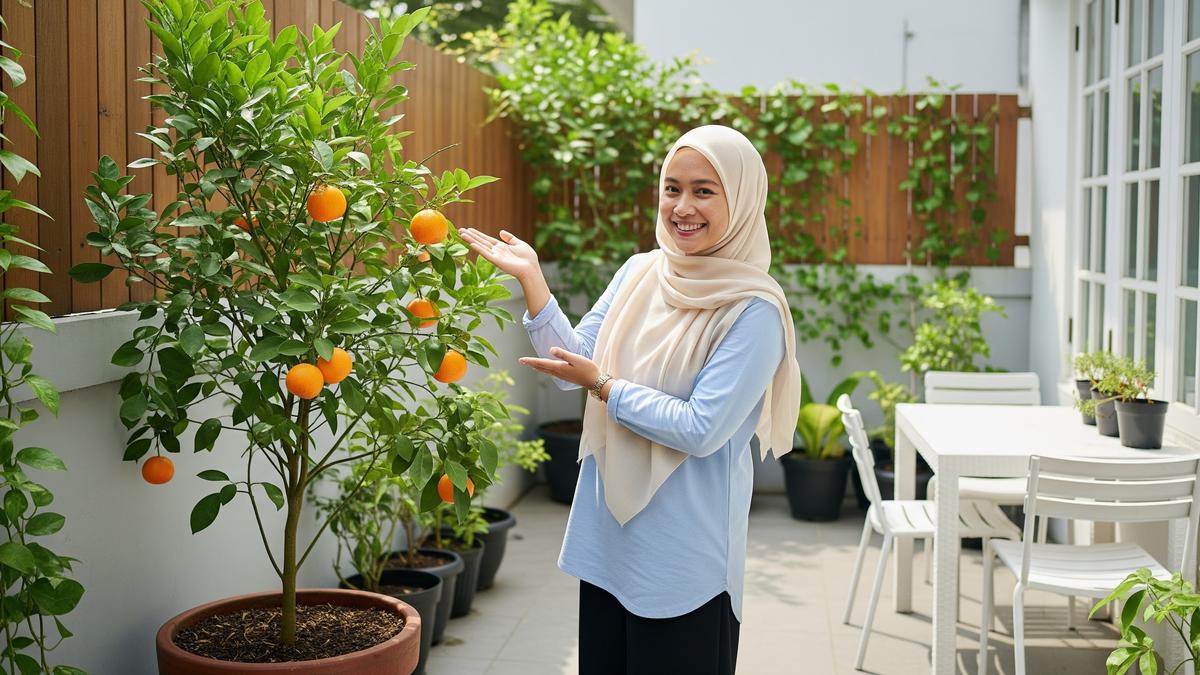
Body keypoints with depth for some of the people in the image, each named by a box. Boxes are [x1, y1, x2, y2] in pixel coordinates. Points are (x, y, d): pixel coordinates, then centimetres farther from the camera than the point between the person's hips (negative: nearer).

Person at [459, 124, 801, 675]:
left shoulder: (754, 311, -16)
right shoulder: (640, 273, 2)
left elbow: (700, 431, -20)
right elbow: (574, 364, 5)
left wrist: (602, 385, -16)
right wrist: (530, 278, -3)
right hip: (605, 538, 6)